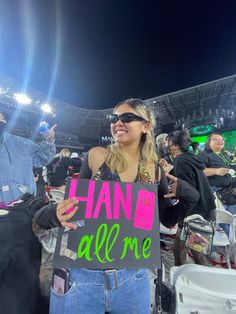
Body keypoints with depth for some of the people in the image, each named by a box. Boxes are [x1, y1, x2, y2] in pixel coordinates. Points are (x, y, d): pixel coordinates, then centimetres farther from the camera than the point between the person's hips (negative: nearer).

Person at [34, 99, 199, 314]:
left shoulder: (154, 172, -4)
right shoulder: (96, 156, -9)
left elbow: (168, 219, 6)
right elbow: (76, 202, -1)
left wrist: (189, 197, -10)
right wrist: (55, 213, -22)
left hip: (132, 277, 2)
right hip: (80, 275, -1)